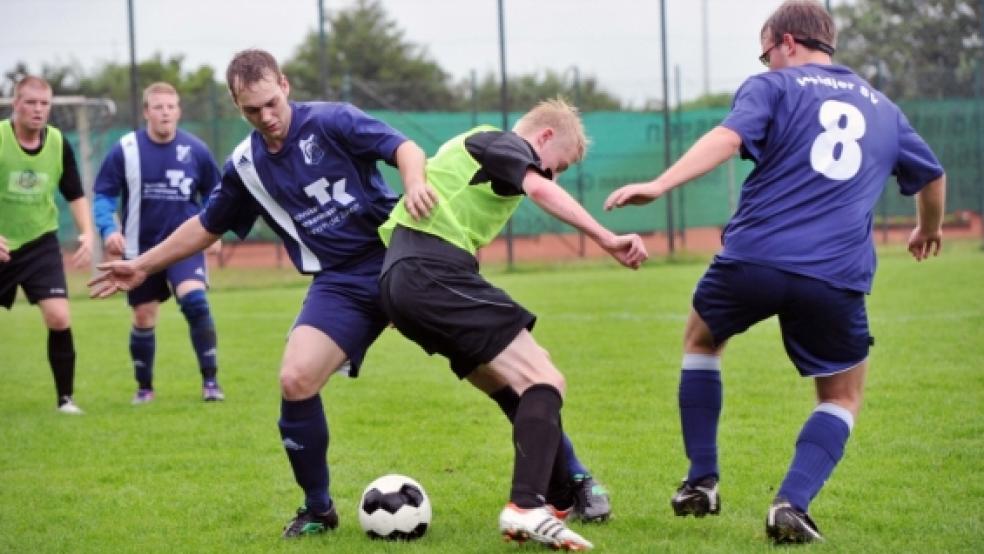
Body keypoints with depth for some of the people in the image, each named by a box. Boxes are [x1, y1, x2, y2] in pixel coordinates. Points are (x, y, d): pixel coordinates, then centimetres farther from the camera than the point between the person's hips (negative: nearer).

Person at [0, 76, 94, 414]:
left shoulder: (59, 144, -4)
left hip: (40, 244, 1)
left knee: (59, 318, -15)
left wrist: (87, 233, -5)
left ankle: (65, 399, -4)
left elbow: (75, 195, 9)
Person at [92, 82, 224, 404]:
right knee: (144, 318, 9)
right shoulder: (125, 151, -8)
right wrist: (108, 229, -17)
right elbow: (103, 195, -1)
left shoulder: (195, 150, -4)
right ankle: (144, 387, 29)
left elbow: (213, 194, 11)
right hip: (141, 250, 1)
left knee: (195, 301, -22)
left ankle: (210, 381, -12)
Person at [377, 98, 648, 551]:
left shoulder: (475, 146, 31)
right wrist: (606, 239, -29)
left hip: (401, 279, 10)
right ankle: (527, 508, -30)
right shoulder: (506, 144, 2)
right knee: (543, 382, -15)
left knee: (517, 388, 16)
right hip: (435, 274, -10)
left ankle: (559, 502, 17)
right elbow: (540, 189, -19)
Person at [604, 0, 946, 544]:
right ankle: (792, 504, -3)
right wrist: (928, 231, 56)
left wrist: (659, 184, -22)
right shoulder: (883, 109, 23)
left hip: (753, 256, -2)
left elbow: (727, 138, -11)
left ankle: (701, 482, 24)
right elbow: (932, 176, 36)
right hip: (837, 278, 2)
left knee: (701, 340, 28)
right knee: (842, 397, 20)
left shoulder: (773, 86, 8)